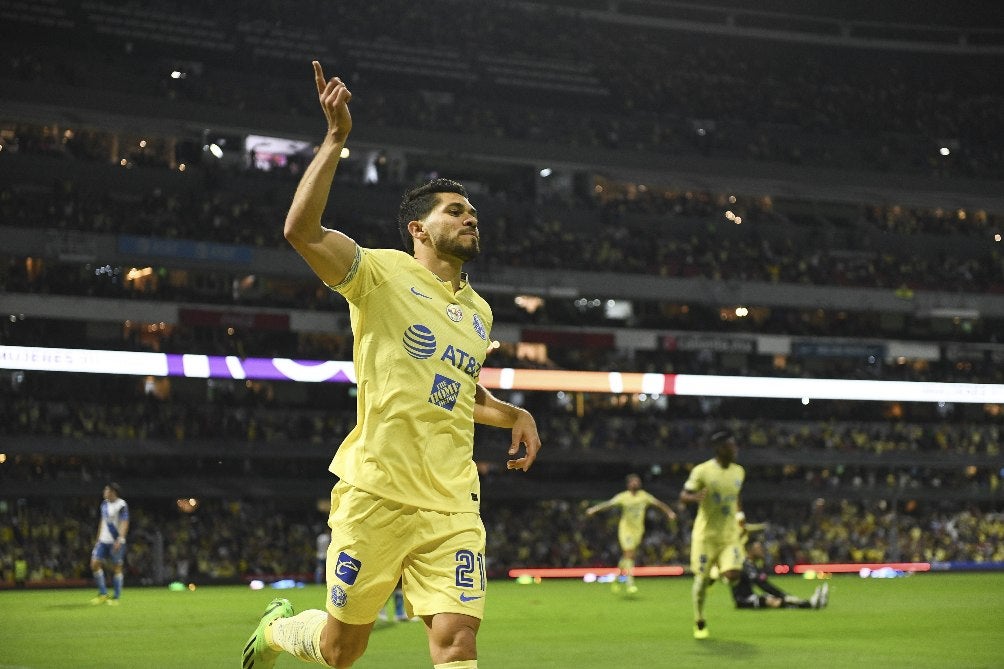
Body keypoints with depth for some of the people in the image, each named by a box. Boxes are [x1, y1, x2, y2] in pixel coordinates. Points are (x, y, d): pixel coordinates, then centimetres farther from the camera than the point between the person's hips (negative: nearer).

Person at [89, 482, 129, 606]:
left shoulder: (121, 505, -11)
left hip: (116, 541, -7)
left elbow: (124, 523, -16)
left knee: (116, 568, -1)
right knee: (95, 564, -3)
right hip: (103, 540, 7)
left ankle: (116, 597, 7)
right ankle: (103, 594, 7)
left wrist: (120, 539, -26)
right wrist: (98, 538, 21)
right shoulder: (104, 504, 12)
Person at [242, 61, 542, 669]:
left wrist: (515, 415, 15)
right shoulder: (381, 272, -3)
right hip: (375, 496, -5)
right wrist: (336, 140, -20)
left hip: (452, 508, 5)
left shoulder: (479, 312, 17)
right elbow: (302, 230, -19)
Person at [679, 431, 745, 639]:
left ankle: (717, 574, 23)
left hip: (730, 534, 4)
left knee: (733, 576, -15)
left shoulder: (739, 472, 6)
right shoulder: (702, 471, -10)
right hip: (706, 534, -4)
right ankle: (699, 622, 24)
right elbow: (683, 495, -8)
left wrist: (740, 513, 9)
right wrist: (695, 497, -30)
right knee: (702, 579, 1)